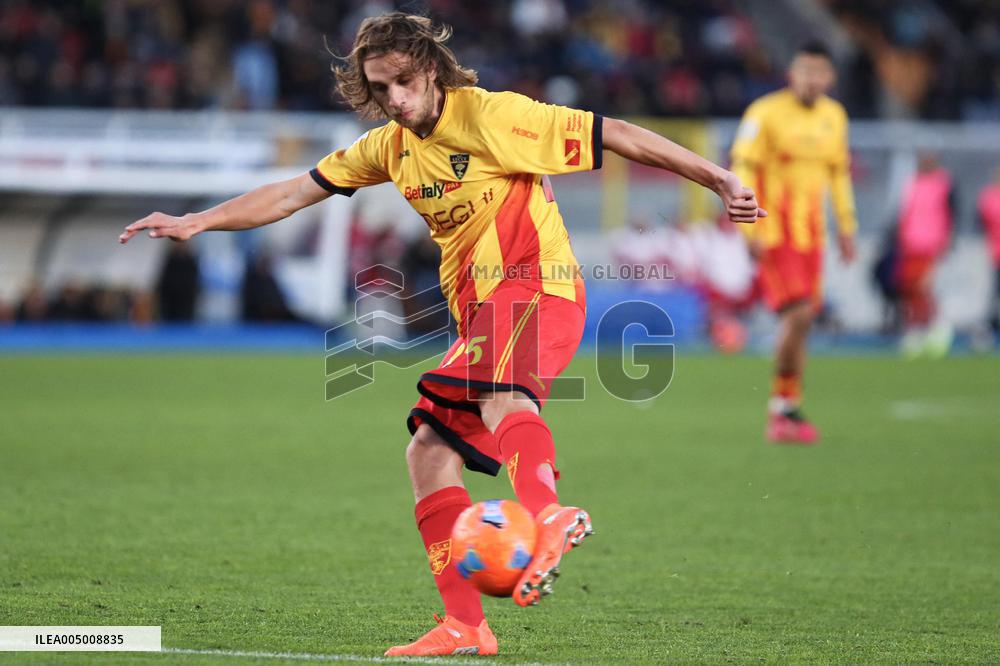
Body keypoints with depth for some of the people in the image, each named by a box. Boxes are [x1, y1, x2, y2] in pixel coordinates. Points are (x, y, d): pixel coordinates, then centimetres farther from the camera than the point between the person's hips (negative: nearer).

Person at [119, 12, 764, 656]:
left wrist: (720, 179, -12)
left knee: (499, 395, -37)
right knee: (430, 452, 2)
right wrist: (196, 223, 11)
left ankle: (548, 515, -66)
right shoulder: (390, 147, 11)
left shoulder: (491, 115, -11)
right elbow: (293, 193, 17)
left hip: (534, 283, -8)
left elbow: (614, 134, -10)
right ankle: (464, 626, 2)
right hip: (477, 306, 8)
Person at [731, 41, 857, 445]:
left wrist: (846, 227, 20)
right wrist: (750, 230, -17)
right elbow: (742, 171, -12)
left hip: (810, 235, 6)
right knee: (797, 315, -15)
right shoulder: (766, 113, -11)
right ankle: (783, 411, -6)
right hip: (773, 235, -6)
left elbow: (839, 172, 22)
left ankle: (786, 411, 13)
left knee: (802, 321, 6)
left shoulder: (834, 116, 10)